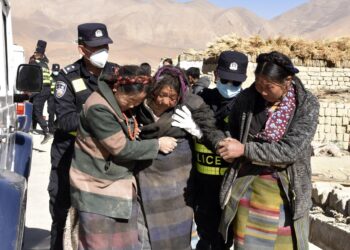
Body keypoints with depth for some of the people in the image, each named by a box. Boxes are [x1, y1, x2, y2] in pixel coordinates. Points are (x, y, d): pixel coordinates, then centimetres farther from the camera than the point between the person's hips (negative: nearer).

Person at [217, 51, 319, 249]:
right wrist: (230, 148, -4)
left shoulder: (307, 105, -14)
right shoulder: (247, 98, -6)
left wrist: (244, 149, -22)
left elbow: (290, 150, -22)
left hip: (286, 188, -2)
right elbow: (233, 132, 14)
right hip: (247, 184, 2)